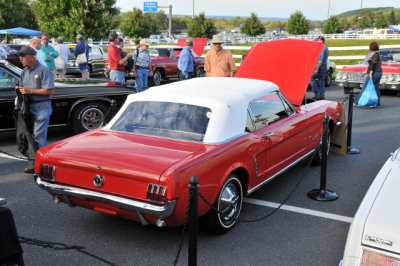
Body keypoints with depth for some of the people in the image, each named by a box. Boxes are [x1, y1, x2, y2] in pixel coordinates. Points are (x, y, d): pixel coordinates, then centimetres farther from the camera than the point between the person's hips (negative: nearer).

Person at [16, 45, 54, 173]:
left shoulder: (43, 70, -10)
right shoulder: (24, 71, 14)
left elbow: (50, 91, -17)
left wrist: (30, 91, -18)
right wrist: (20, 89, 1)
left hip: (41, 107, -8)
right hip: (28, 106, 8)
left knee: (38, 137, -8)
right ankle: (32, 164, 18)